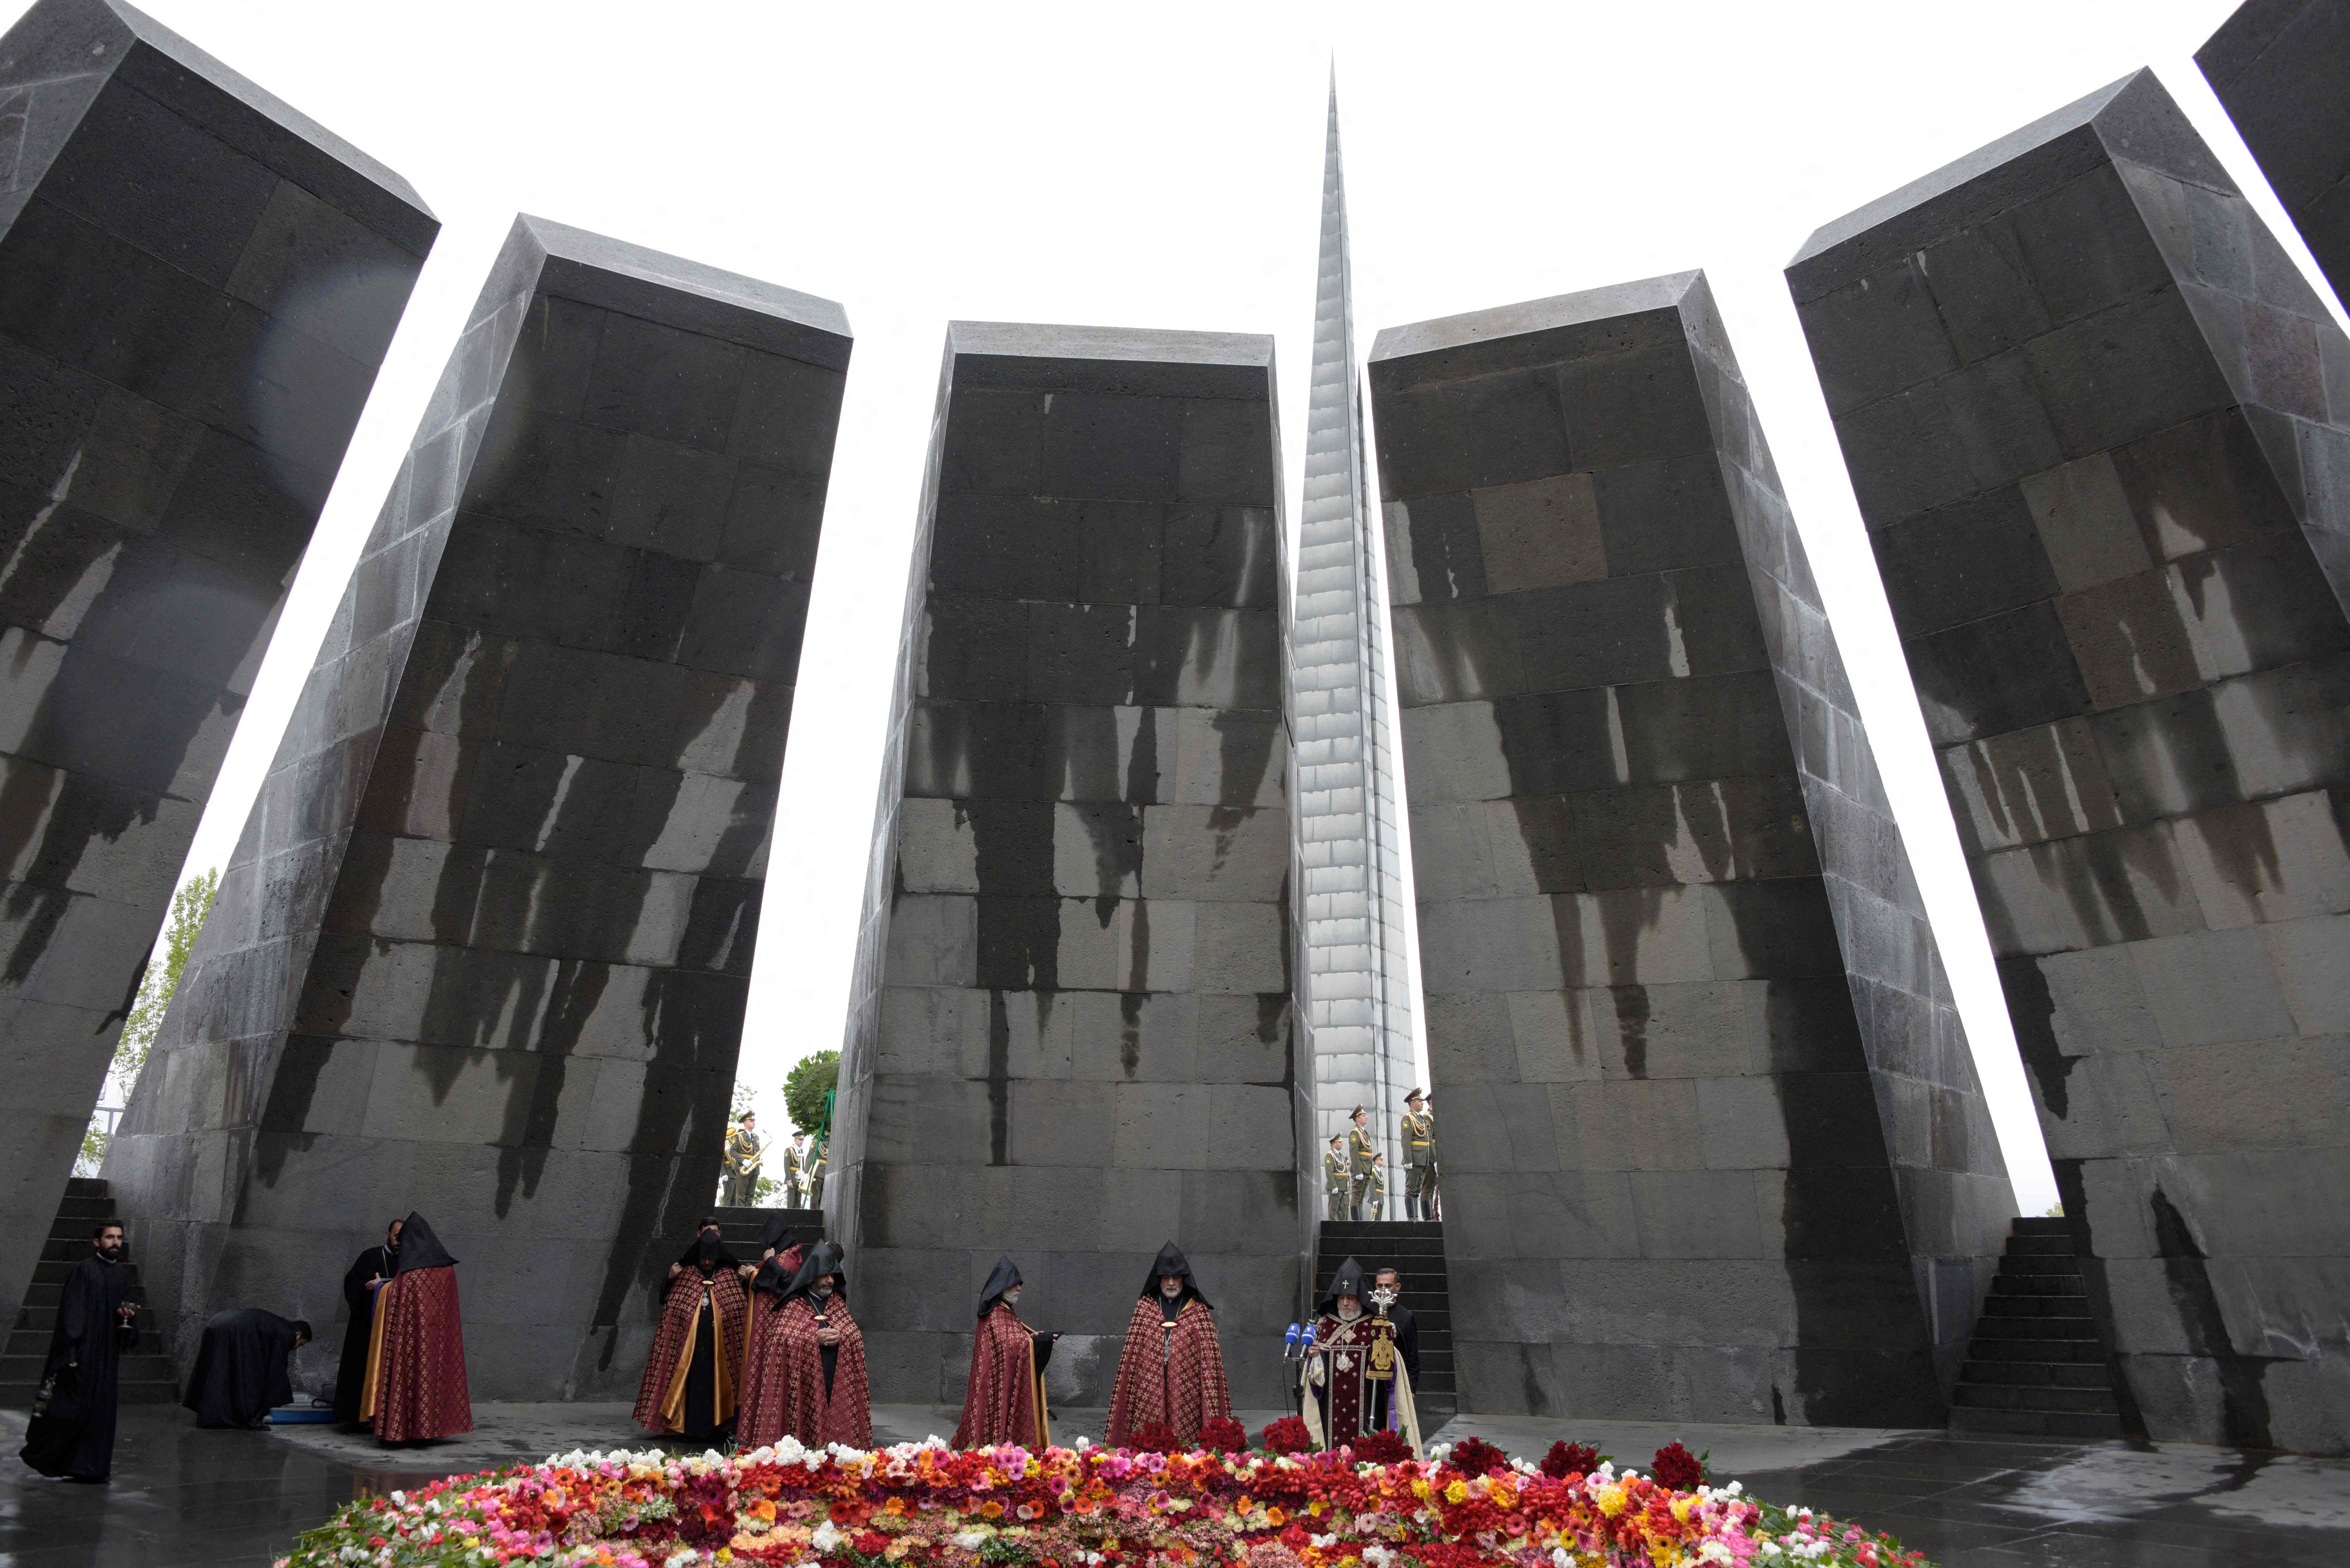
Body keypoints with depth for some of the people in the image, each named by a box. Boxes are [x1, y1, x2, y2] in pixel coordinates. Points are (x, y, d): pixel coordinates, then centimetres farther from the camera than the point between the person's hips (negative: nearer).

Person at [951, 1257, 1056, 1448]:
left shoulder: (1005, 1312, 15)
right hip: (1002, 1386, -9)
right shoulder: (996, 1316, -16)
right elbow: (1010, 1345, -24)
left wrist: (1036, 1338, 2)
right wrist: (1040, 1340, -18)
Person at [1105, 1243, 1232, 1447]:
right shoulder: (1144, 1308, 8)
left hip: (1185, 1392, -1)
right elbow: (1131, 1353, 8)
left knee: (1185, 1440, -3)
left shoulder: (1199, 1311, 5)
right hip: (1150, 1390, 1)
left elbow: (1209, 1357, 1)